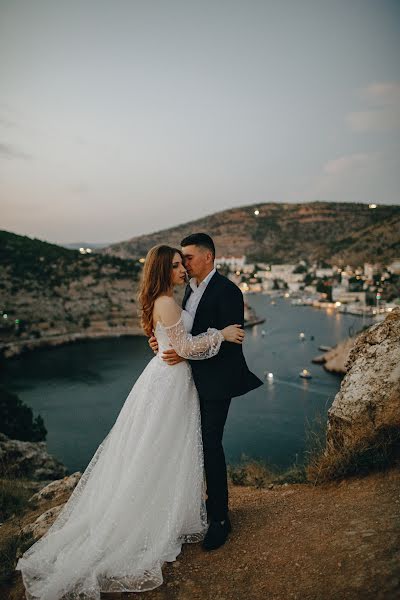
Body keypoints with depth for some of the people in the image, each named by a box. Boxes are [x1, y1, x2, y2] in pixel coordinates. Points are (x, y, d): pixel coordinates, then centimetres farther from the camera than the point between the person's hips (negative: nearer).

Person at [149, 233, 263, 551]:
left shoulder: (227, 291, -16)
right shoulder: (191, 288, 11)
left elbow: (230, 339, -20)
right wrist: (163, 341, -3)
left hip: (216, 379, -8)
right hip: (194, 376, 8)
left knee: (211, 443, -3)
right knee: (201, 441, 15)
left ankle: (220, 518, 14)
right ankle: (216, 500, 35)